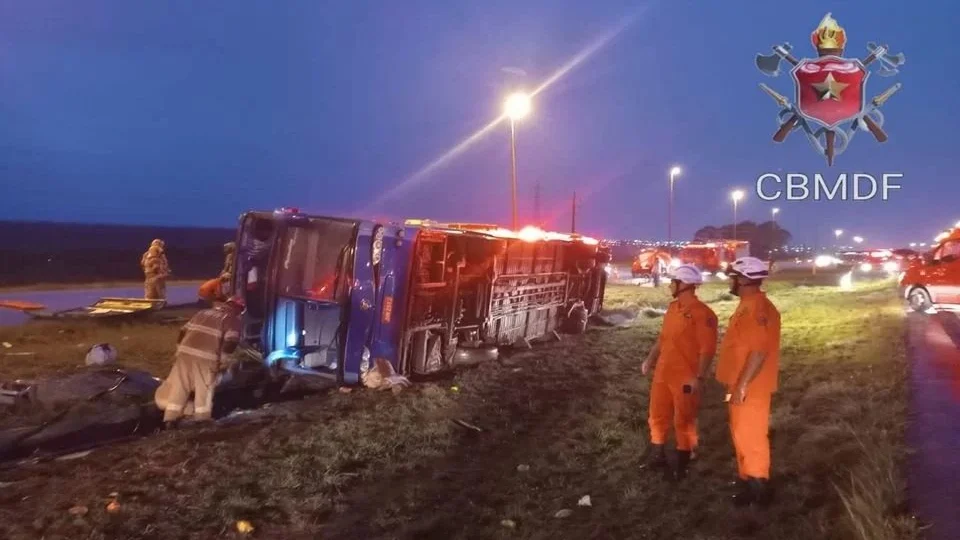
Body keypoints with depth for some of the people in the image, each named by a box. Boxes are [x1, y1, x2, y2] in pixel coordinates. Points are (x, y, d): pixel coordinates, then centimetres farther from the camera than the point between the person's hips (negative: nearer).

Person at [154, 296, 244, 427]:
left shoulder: (204, 312, 28)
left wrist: (179, 350, 28)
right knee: (204, 389, 7)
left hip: (186, 351, 5)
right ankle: (202, 420, 10)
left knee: (179, 385, 12)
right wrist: (223, 361, -3)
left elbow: (183, 331, 24)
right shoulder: (233, 319, 9)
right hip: (206, 356, -5)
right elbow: (231, 341, -8)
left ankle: (170, 418, 15)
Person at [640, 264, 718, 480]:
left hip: (685, 378, -8)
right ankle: (657, 457, 33)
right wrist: (651, 359, 12)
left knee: (683, 421, 6)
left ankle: (682, 465, 21)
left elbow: (707, 349, -18)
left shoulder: (702, 313, -16)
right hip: (663, 374, 8)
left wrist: (699, 378, -20)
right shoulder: (673, 308, 9)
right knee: (658, 416, 16)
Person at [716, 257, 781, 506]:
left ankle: (758, 488, 6)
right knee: (741, 436, 17)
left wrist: (741, 386, -25)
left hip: (750, 389, -10)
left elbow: (759, 351, -26)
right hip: (740, 386, 10)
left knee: (751, 438, -3)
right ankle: (746, 481, 27)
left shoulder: (759, 308, -20)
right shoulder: (747, 306, 13)